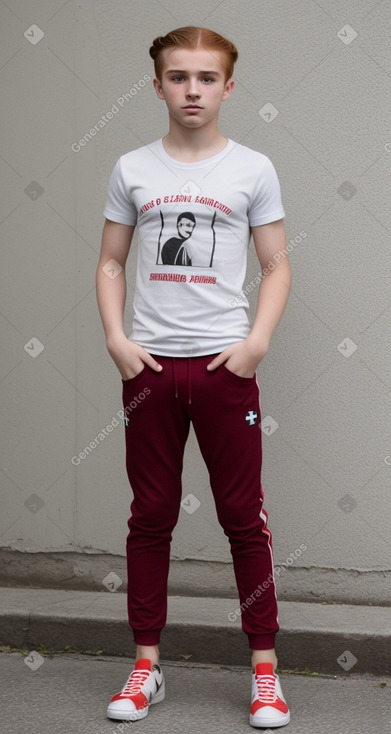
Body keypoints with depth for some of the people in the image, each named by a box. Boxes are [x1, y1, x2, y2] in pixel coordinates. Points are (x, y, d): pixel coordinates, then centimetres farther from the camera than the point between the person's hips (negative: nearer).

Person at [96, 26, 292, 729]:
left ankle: (265, 668, 10)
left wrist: (257, 341, -9)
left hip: (225, 364, -2)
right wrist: (116, 338, -3)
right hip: (150, 366, 2)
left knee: (244, 515, 1)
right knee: (151, 516, 8)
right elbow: (111, 262, 11)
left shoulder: (252, 169, 2)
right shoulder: (133, 169, 7)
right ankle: (146, 664, 17)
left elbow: (277, 266, 4)